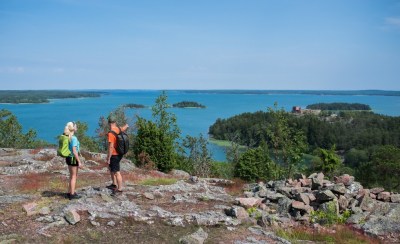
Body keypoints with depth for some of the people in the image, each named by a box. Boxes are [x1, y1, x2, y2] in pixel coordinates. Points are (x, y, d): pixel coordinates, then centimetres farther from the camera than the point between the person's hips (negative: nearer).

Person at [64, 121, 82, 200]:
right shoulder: (74, 138, -19)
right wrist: (79, 162, -17)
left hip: (68, 158, 8)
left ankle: (70, 192, 27)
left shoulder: (67, 137, 5)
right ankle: (72, 194, 8)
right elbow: (74, 151, -21)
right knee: (74, 176, 2)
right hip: (73, 158, -8)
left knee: (72, 176, 19)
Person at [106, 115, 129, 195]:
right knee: (111, 168, 25)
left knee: (117, 172, -2)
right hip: (119, 153, 9)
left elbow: (111, 147, -24)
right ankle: (114, 184, 34)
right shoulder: (119, 129, 1)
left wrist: (108, 158, -19)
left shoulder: (111, 133, -23)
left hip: (114, 155, -9)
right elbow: (126, 126, 23)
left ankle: (119, 189, 5)